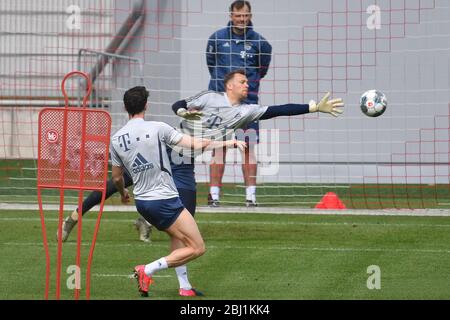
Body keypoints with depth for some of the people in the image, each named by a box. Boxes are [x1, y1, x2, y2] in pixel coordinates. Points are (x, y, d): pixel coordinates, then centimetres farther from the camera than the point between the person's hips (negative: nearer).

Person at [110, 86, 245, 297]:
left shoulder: (116, 140, 2)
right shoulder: (157, 129, -12)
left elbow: (117, 178, 12)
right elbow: (196, 144, -11)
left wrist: (123, 193, 35)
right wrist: (231, 143, 0)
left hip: (142, 201, 7)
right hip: (164, 200, -7)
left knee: (177, 236, 30)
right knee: (197, 248, -3)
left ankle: (184, 286, 24)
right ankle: (147, 270, -13)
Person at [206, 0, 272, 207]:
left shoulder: (259, 42, 1)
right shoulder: (217, 38, 2)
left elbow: (262, 68, 17)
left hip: (247, 102, 0)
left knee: (248, 148, -2)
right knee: (218, 148, -1)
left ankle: (250, 194, 1)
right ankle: (214, 194, 1)